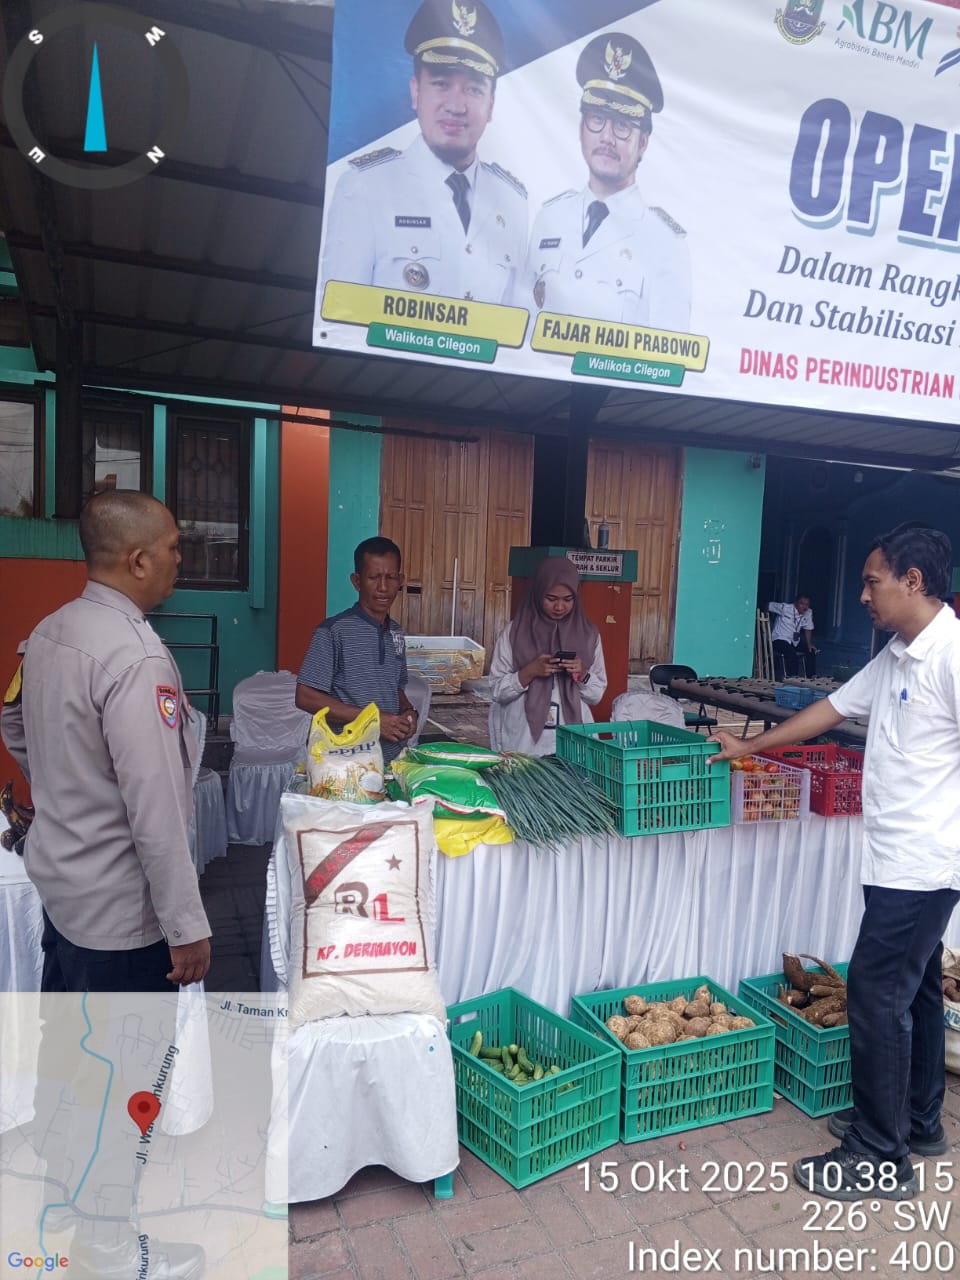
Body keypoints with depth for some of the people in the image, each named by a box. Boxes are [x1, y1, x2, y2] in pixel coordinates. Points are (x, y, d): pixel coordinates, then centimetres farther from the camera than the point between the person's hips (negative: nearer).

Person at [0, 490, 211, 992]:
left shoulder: (48, 631, 1)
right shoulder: (136, 658, -27)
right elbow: (155, 810, -27)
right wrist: (186, 926, -21)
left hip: (56, 879, 9)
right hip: (116, 911, -8)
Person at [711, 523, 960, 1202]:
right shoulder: (896, 656, 11)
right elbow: (833, 707, 18)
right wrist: (750, 746, 19)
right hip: (900, 860, 10)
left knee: (876, 994, -2)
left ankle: (881, 1159, 13)